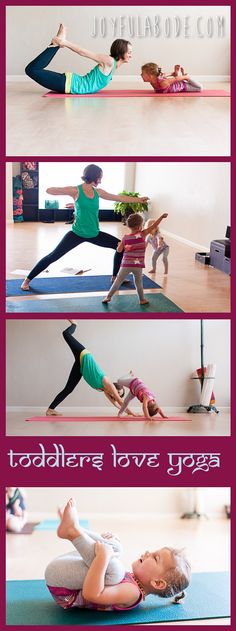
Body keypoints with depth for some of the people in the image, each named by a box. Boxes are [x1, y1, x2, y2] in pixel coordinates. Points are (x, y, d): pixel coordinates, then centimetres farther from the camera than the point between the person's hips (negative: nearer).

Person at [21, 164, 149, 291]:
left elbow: (120, 198, 17)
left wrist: (139, 199, 22)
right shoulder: (76, 190, -12)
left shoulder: (98, 192, 5)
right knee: (53, 256, -10)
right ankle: (27, 280, 1)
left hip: (94, 234, 6)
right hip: (77, 233, -6)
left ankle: (115, 277, 26)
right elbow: (49, 190, -18)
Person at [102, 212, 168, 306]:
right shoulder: (142, 234, -7)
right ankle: (142, 300, 22)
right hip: (138, 265, -1)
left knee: (118, 281, 8)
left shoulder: (125, 237, 0)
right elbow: (154, 226, -3)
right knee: (138, 283, 15)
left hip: (126, 264, 1)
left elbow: (119, 250, 2)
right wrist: (162, 217, 2)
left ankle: (108, 297, 9)